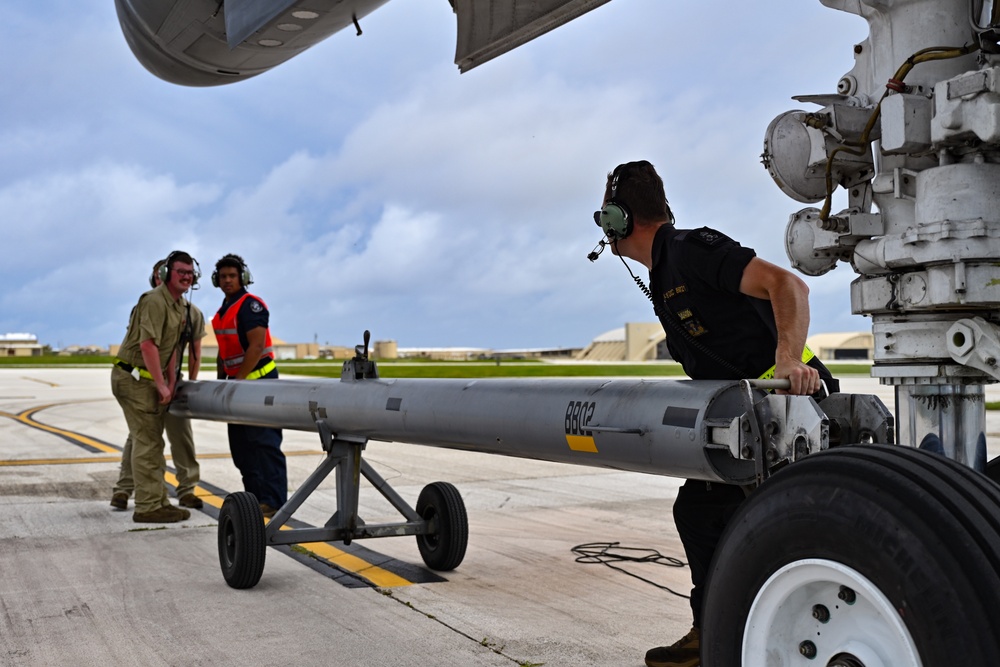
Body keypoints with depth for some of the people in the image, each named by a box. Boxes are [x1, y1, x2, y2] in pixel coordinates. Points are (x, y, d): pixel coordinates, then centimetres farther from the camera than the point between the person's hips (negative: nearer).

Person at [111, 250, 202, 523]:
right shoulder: (155, 301, -18)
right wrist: (161, 385, -22)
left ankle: (159, 501, 19)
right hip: (133, 376, -10)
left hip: (148, 379, 10)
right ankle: (147, 507, -6)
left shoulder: (180, 307, 14)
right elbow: (148, 345, -25)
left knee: (152, 441, 12)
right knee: (147, 442, -9)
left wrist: (171, 381, 4)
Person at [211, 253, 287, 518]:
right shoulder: (223, 312, 17)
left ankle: (273, 501, -12)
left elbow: (256, 345, -19)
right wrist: (221, 380, 17)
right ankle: (255, 496, 14)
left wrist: (238, 379, -19)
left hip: (258, 380, -9)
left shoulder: (251, 305, -11)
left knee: (264, 442, -12)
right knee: (240, 446, 8)